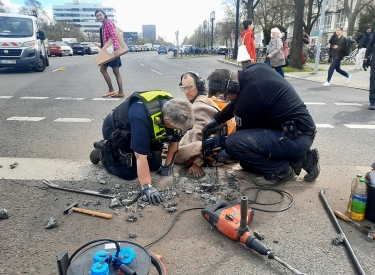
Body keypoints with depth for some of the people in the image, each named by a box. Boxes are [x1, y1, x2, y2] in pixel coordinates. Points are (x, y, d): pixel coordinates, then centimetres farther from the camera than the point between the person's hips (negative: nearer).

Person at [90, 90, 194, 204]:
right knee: (129, 173, -10)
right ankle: (103, 151, 13)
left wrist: (168, 166, -1)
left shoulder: (173, 111, -22)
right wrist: (147, 187, -37)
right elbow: (141, 156, -40)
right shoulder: (141, 117, -44)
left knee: (155, 166, 2)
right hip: (115, 130, -6)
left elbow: (174, 140, -7)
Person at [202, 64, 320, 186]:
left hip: (297, 137, -10)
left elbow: (243, 130, -5)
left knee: (233, 142, -22)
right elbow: (235, 104, 18)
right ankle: (298, 157, 13)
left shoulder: (248, 97, -23)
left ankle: (280, 170, -5)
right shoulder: (256, 68, 1)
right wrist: (216, 120, 16)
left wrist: (228, 152, 12)